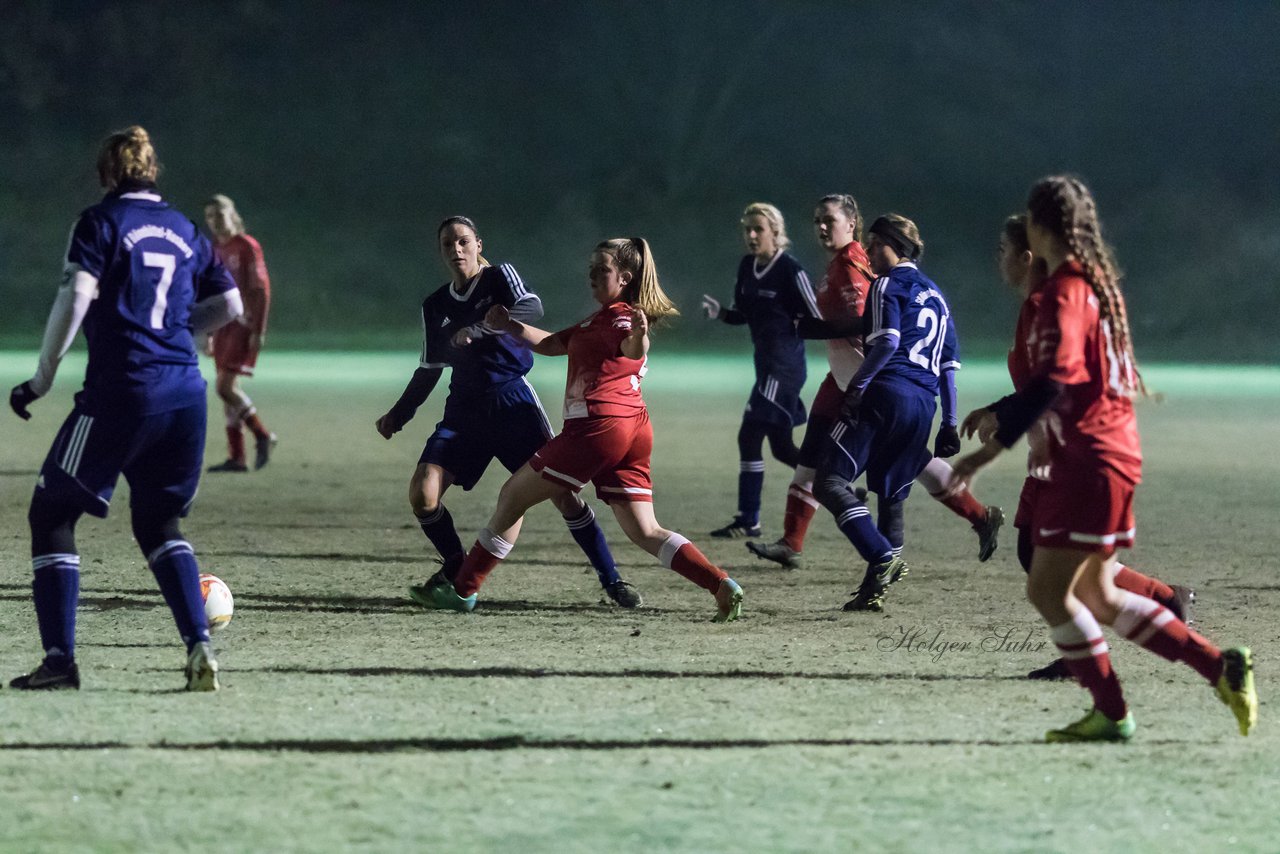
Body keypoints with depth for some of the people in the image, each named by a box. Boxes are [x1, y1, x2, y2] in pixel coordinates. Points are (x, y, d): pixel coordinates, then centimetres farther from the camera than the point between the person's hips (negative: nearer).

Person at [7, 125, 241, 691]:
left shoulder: (101, 222, -1)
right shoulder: (185, 231, 15)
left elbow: (75, 298, -13)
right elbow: (229, 306, 17)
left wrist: (42, 378, -8)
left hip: (119, 394, -6)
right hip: (185, 394, 6)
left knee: (52, 514, 6)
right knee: (159, 522, 20)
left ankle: (59, 659, -2)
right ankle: (200, 648, 1)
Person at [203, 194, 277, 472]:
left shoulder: (247, 247, -8)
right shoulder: (215, 250, 13)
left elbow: (262, 289, -11)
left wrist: (258, 331, -16)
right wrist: (209, 333, 18)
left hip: (243, 326, -8)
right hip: (222, 327, 8)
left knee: (225, 386, -16)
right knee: (227, 389, 5)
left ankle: (263, 436, -1)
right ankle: (236, 457, 8)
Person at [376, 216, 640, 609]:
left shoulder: (500, 277, -1)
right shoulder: (435, 307, 12)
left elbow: (532, 307, -22)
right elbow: (430, 369, 20)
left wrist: (479, 328, -33)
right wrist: (398, 414, 12)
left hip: (512, 402, -4)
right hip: (464, 410, 4)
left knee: (562, 491, -11)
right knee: (422, 494, -12)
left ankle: (612, 580, 0)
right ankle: (456, 570, 10)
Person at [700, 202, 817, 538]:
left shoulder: (790, 271, -13)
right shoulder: (747, 267, 10)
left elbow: (816, 320, -9)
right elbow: (741, 314, 17)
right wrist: (719, 313, 0)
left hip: (785, 365, -9)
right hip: (767, 362, 9)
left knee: (750, 435, -11)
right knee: (782, 447, 13)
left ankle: (748, 520, -6)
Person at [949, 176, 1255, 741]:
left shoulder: (1064, 291, -14)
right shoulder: (1096, 280, 16)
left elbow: (1055, 380, -25)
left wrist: (992, 448, -26)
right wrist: (1000, 413, 28)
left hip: (1091, 460, -10)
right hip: (1114, 452, 10)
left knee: (1048, 589, -5)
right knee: (1096, 596, 14)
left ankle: (1112, 715, -3)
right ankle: (1221, 667, 10)